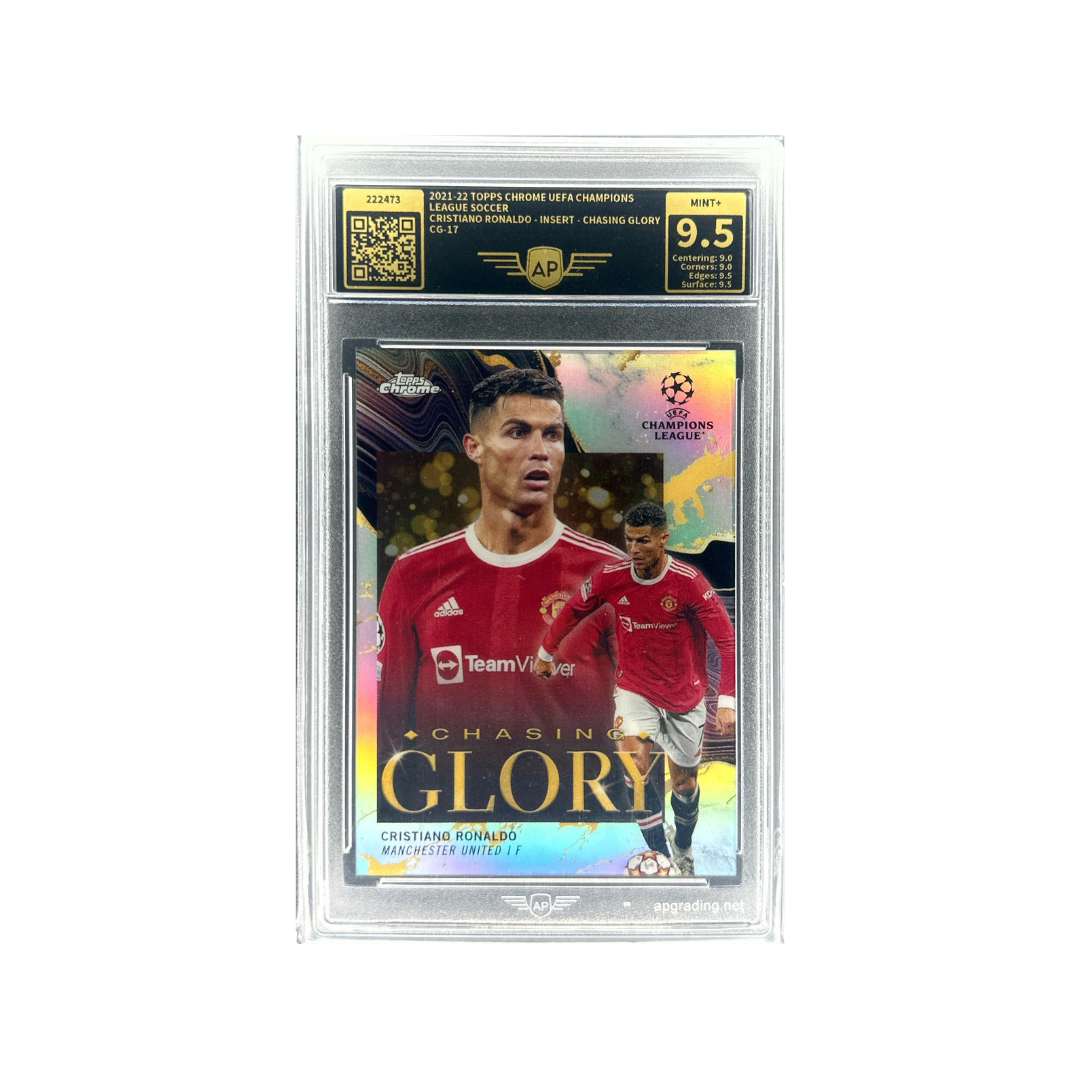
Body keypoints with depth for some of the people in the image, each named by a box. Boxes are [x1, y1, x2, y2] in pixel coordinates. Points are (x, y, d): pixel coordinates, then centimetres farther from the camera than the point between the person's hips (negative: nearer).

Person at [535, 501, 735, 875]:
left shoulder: (689, 582, -21)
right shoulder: (611, 577, -12)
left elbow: (727, 640, -18)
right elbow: (574, 609, 6)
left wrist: (727, 700, -25)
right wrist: (546, 653, 15)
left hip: (685, 696, -1)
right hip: (634, 687, 1)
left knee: (684, 784, 9)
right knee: (636, 764, -20)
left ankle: (683, 849, 39)